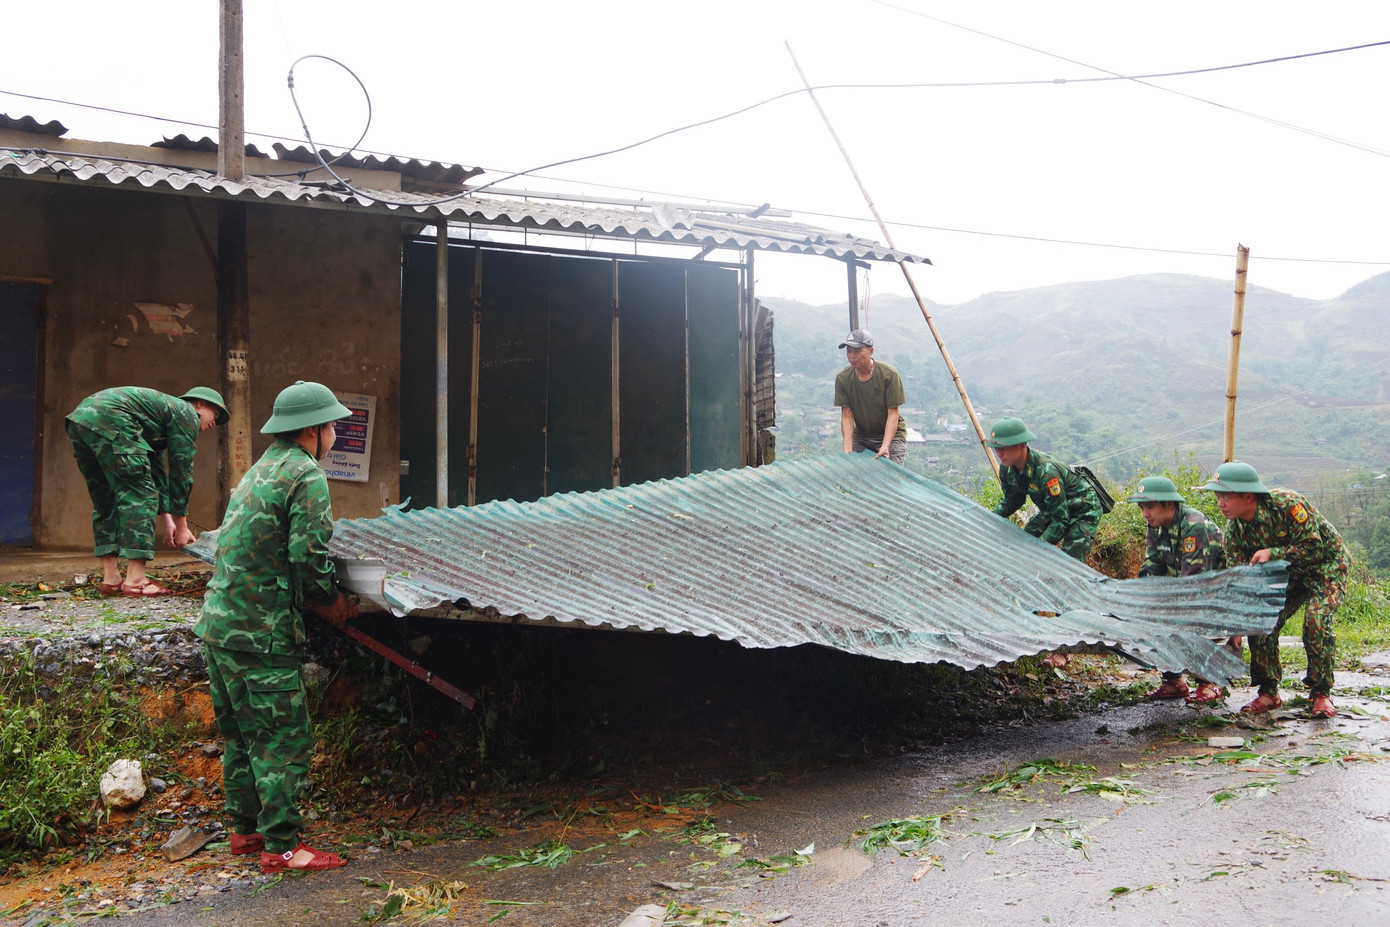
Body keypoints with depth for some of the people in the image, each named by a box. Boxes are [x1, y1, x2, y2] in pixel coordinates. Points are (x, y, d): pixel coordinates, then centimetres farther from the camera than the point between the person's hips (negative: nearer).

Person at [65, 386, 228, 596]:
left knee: (105, 502, 17)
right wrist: (181, 525, 13)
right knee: (140, 496, -6)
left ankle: (110, 579, 16)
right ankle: (135, 581, -9)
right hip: (109, 420, -10)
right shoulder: (187, 413, 10)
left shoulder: (164, 409, 36)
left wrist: (167, 523, 33)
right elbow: (182, 471, 7)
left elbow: (156, 472, 36)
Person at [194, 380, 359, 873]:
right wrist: (331, 600, -1)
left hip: (219, 623, 10)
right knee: (283, 738, -3)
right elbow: (308, 555, -18)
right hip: (261, 630, -10)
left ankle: (246, 828, 29)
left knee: (241, 732, 18)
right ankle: (282, 847, 2)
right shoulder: (307, 476, -11)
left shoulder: (260, 468, 18)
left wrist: (312, 597, 14)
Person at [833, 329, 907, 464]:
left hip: (890, 434, -3)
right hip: (860, 436, 3)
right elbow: (847, 415, -9)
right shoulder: (842, 378, -10)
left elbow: (893, 413, -16)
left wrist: (885, 446, -27)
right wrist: (848, 449, -20)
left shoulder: (889, 374, -18)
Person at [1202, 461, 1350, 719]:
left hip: (1327, 564, -5)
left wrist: (1272, 553, -36)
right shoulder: (1234, 529, -15)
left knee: (1316, 620, -25)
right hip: (1288, 573, 6)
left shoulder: (1287, 504, -33)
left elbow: (1315, 549, -29)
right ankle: (1268, 692, 6)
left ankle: (1321, 693, -8)